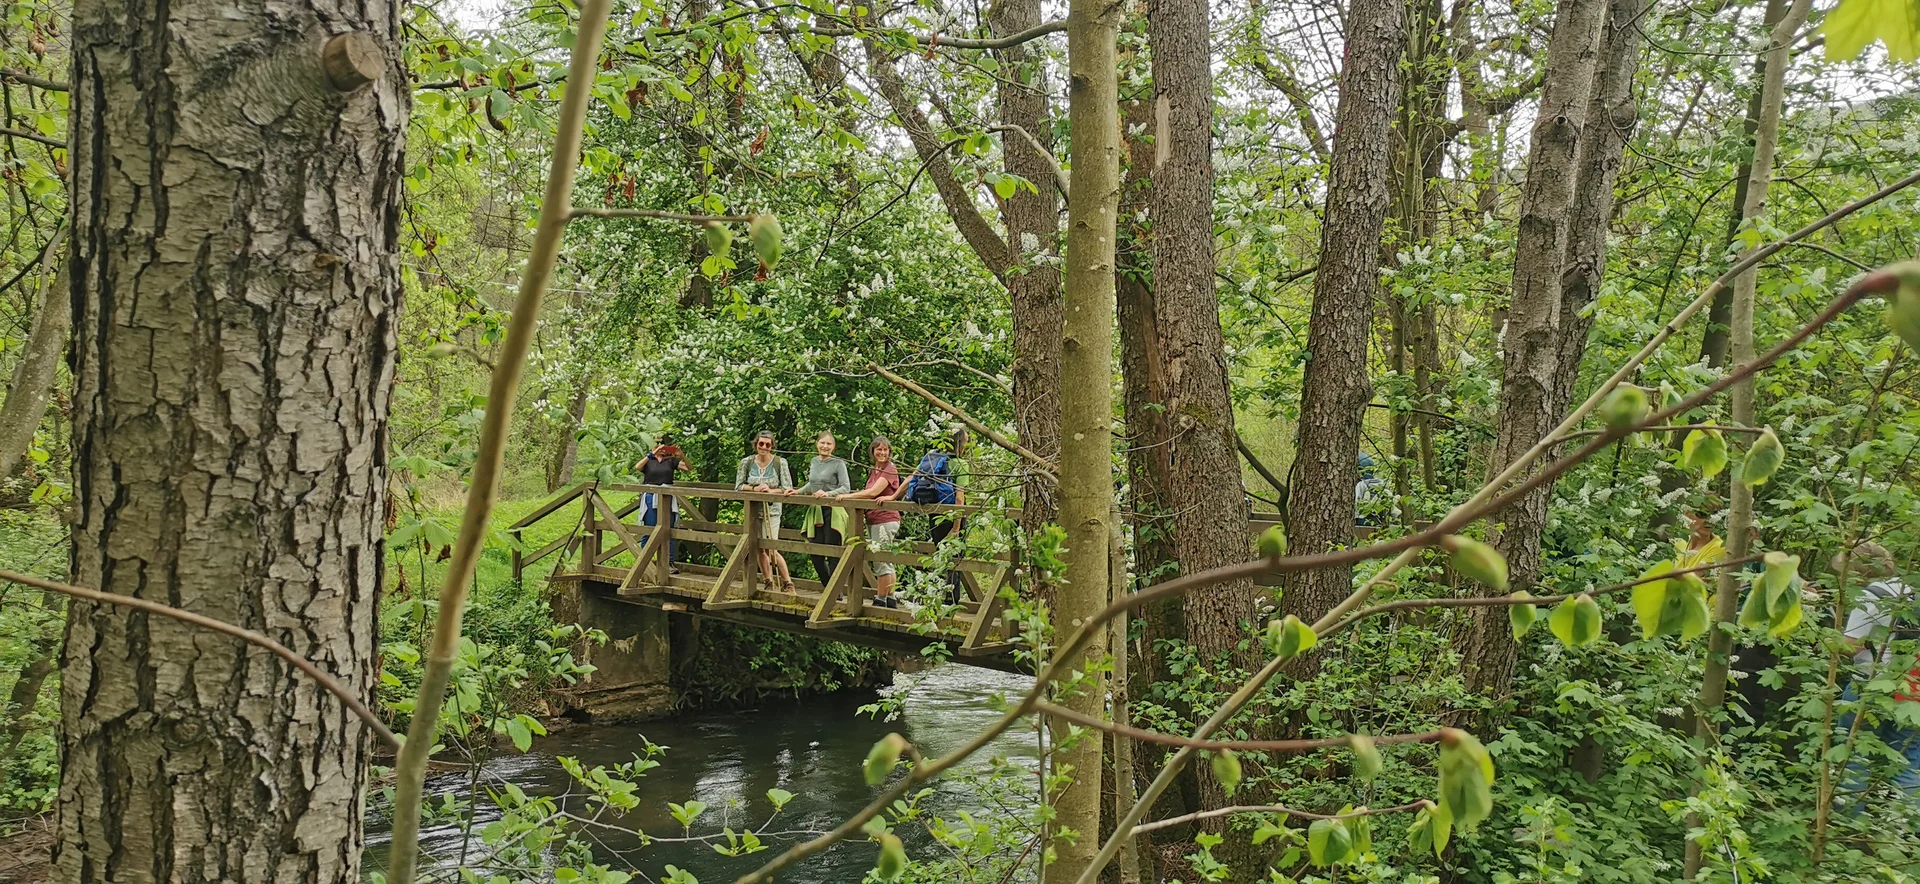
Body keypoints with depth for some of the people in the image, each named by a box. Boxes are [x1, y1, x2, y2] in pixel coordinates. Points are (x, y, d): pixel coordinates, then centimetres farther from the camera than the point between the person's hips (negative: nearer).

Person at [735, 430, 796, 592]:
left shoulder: (780, 462, -6)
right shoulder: (746, 462, 1)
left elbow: (787, 488, -5)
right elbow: (738, 486, 4)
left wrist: (771, 491, -20)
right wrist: (754, 488, -13)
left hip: (772, 510, -4)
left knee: (770, 548, -13)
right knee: (759, 549, 9)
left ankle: (788, 583, -4)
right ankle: (769, 581, 21)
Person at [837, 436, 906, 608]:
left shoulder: (890, 470, -11)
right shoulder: (874, 470, 17)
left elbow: (873, 492, -19)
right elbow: (868, 493, 17)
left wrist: (847, 496, -14)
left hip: (885, 520, -10)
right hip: (874, 520, 10)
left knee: (881, 561, -6)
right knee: (886, 562, 13)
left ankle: (881, 600, 0)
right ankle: (891, 599, 20)